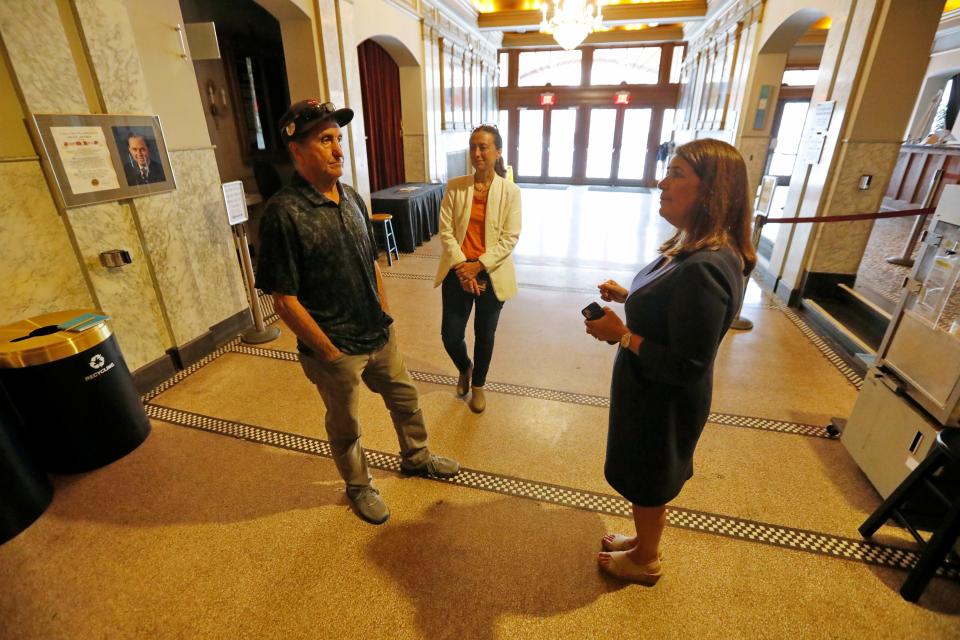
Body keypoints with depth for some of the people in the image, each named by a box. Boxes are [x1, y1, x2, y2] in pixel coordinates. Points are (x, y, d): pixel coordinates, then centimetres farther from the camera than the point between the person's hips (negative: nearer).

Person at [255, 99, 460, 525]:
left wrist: (385, 315, 9)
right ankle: (359, 486, 45)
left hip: (379, 334, 7)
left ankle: (416, 457, 50)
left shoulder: (351, 197, 2)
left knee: (405, 398, 22)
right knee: (345, 426, 17)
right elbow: (284, 299, -19)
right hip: (336, 349, -6)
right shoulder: (284, 213, -20)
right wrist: (329, 352, -14)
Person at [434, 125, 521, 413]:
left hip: (491, 274, -1)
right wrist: (462, 266, -14)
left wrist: (478, 265, -16)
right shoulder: (454, 186, -1)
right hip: (457, 272, 2)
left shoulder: (510, 191, -5)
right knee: (450, 336, 4)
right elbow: (445, 231, -3)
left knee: (484, 335, 11)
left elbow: (510, 237, -8)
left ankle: (478, 385, 37)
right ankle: (464, 369, 40)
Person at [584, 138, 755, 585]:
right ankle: (645, 540, 53)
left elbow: (687, 367, -30)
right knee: (648, 477, 28)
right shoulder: (697, 249, -1)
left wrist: (622, 335, -24)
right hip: (653, 391, 9)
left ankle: (645, 561, 45)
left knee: (648, 481, 16)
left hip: (663, 400, -9)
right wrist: (627, 296, 2)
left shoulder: (704, 269, -33)